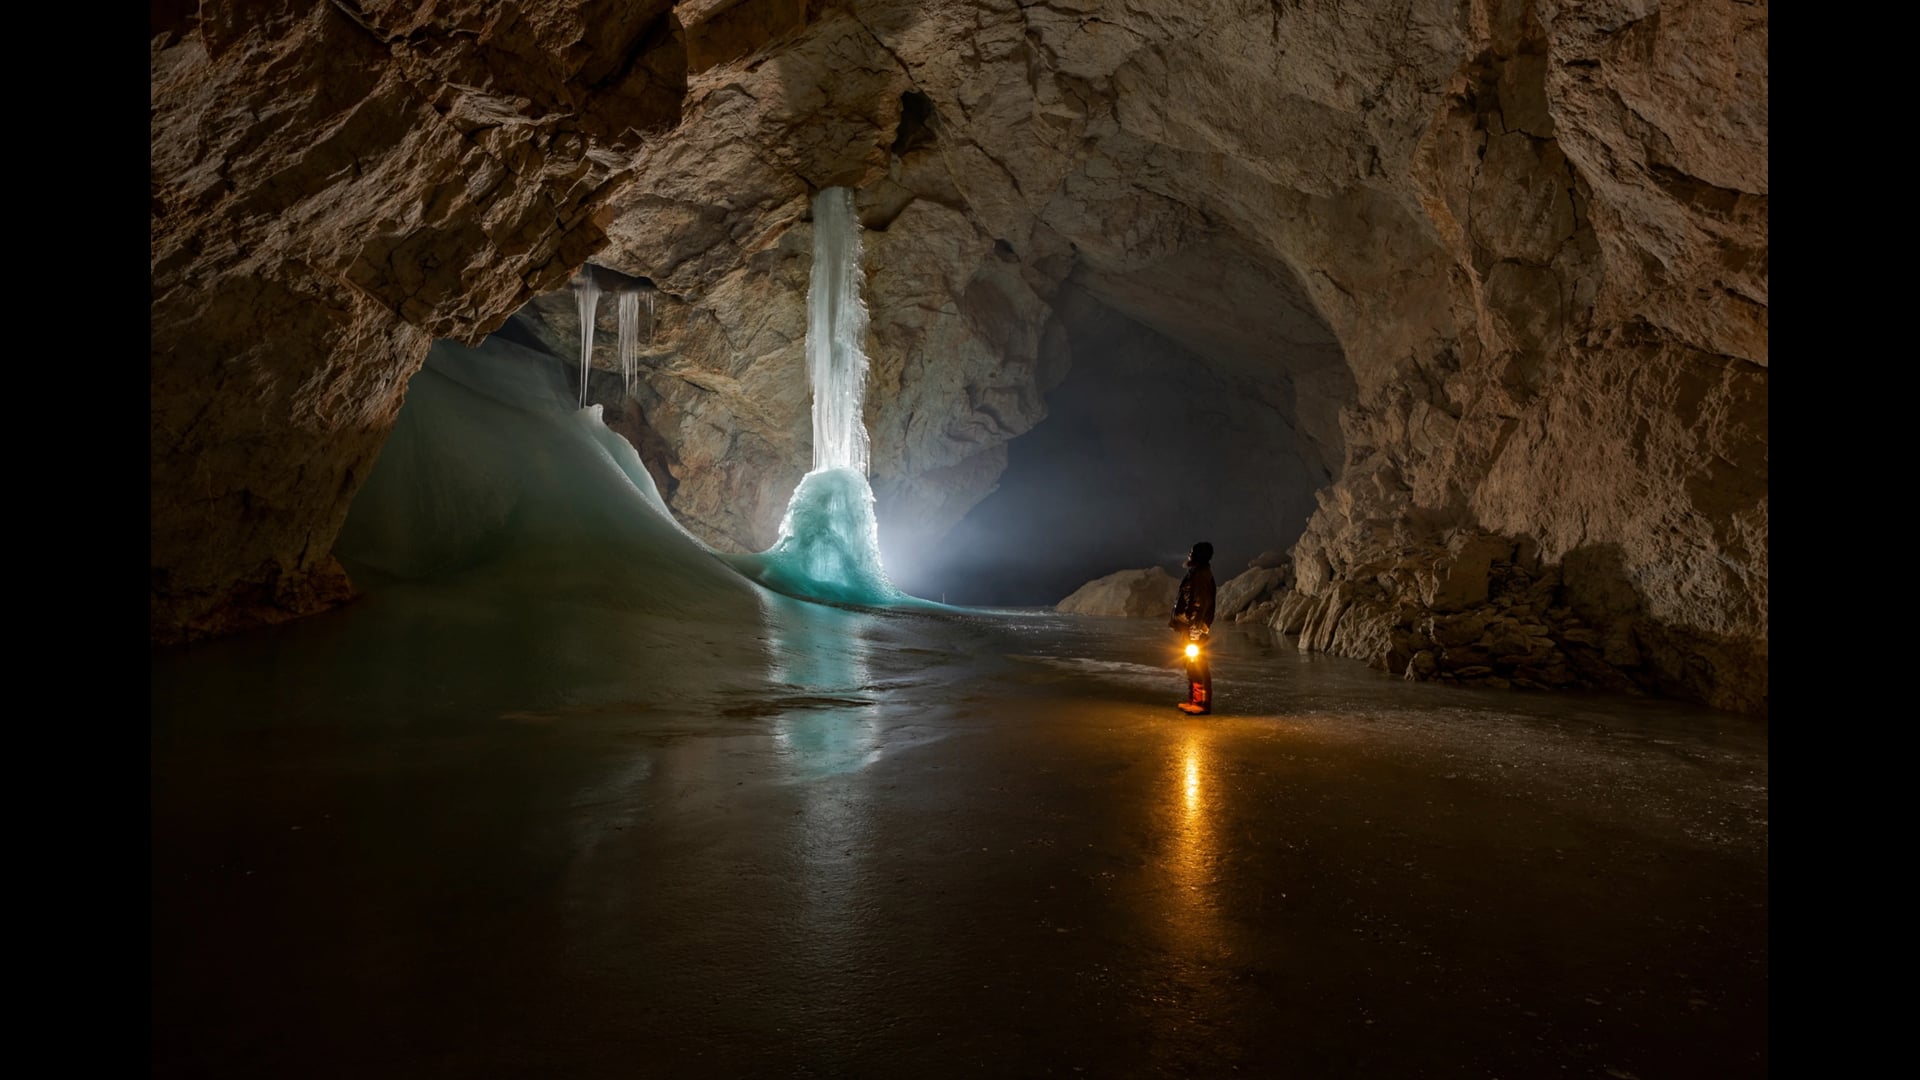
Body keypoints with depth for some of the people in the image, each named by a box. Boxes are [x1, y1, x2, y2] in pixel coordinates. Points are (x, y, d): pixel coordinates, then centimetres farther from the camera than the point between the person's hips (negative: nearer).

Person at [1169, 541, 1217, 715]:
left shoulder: (1202, 575, -15)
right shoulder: (1195, 574, 16)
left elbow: (1200, 603, -21)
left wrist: (1195, 629, -24)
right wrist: (1176, 619, 19)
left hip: (1195, 629, -10)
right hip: (1189, 628, 10)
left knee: (1197, 664, -8)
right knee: (1192, 664, 13)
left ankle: (1203, 703, -6)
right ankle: (1193, 700, 20)